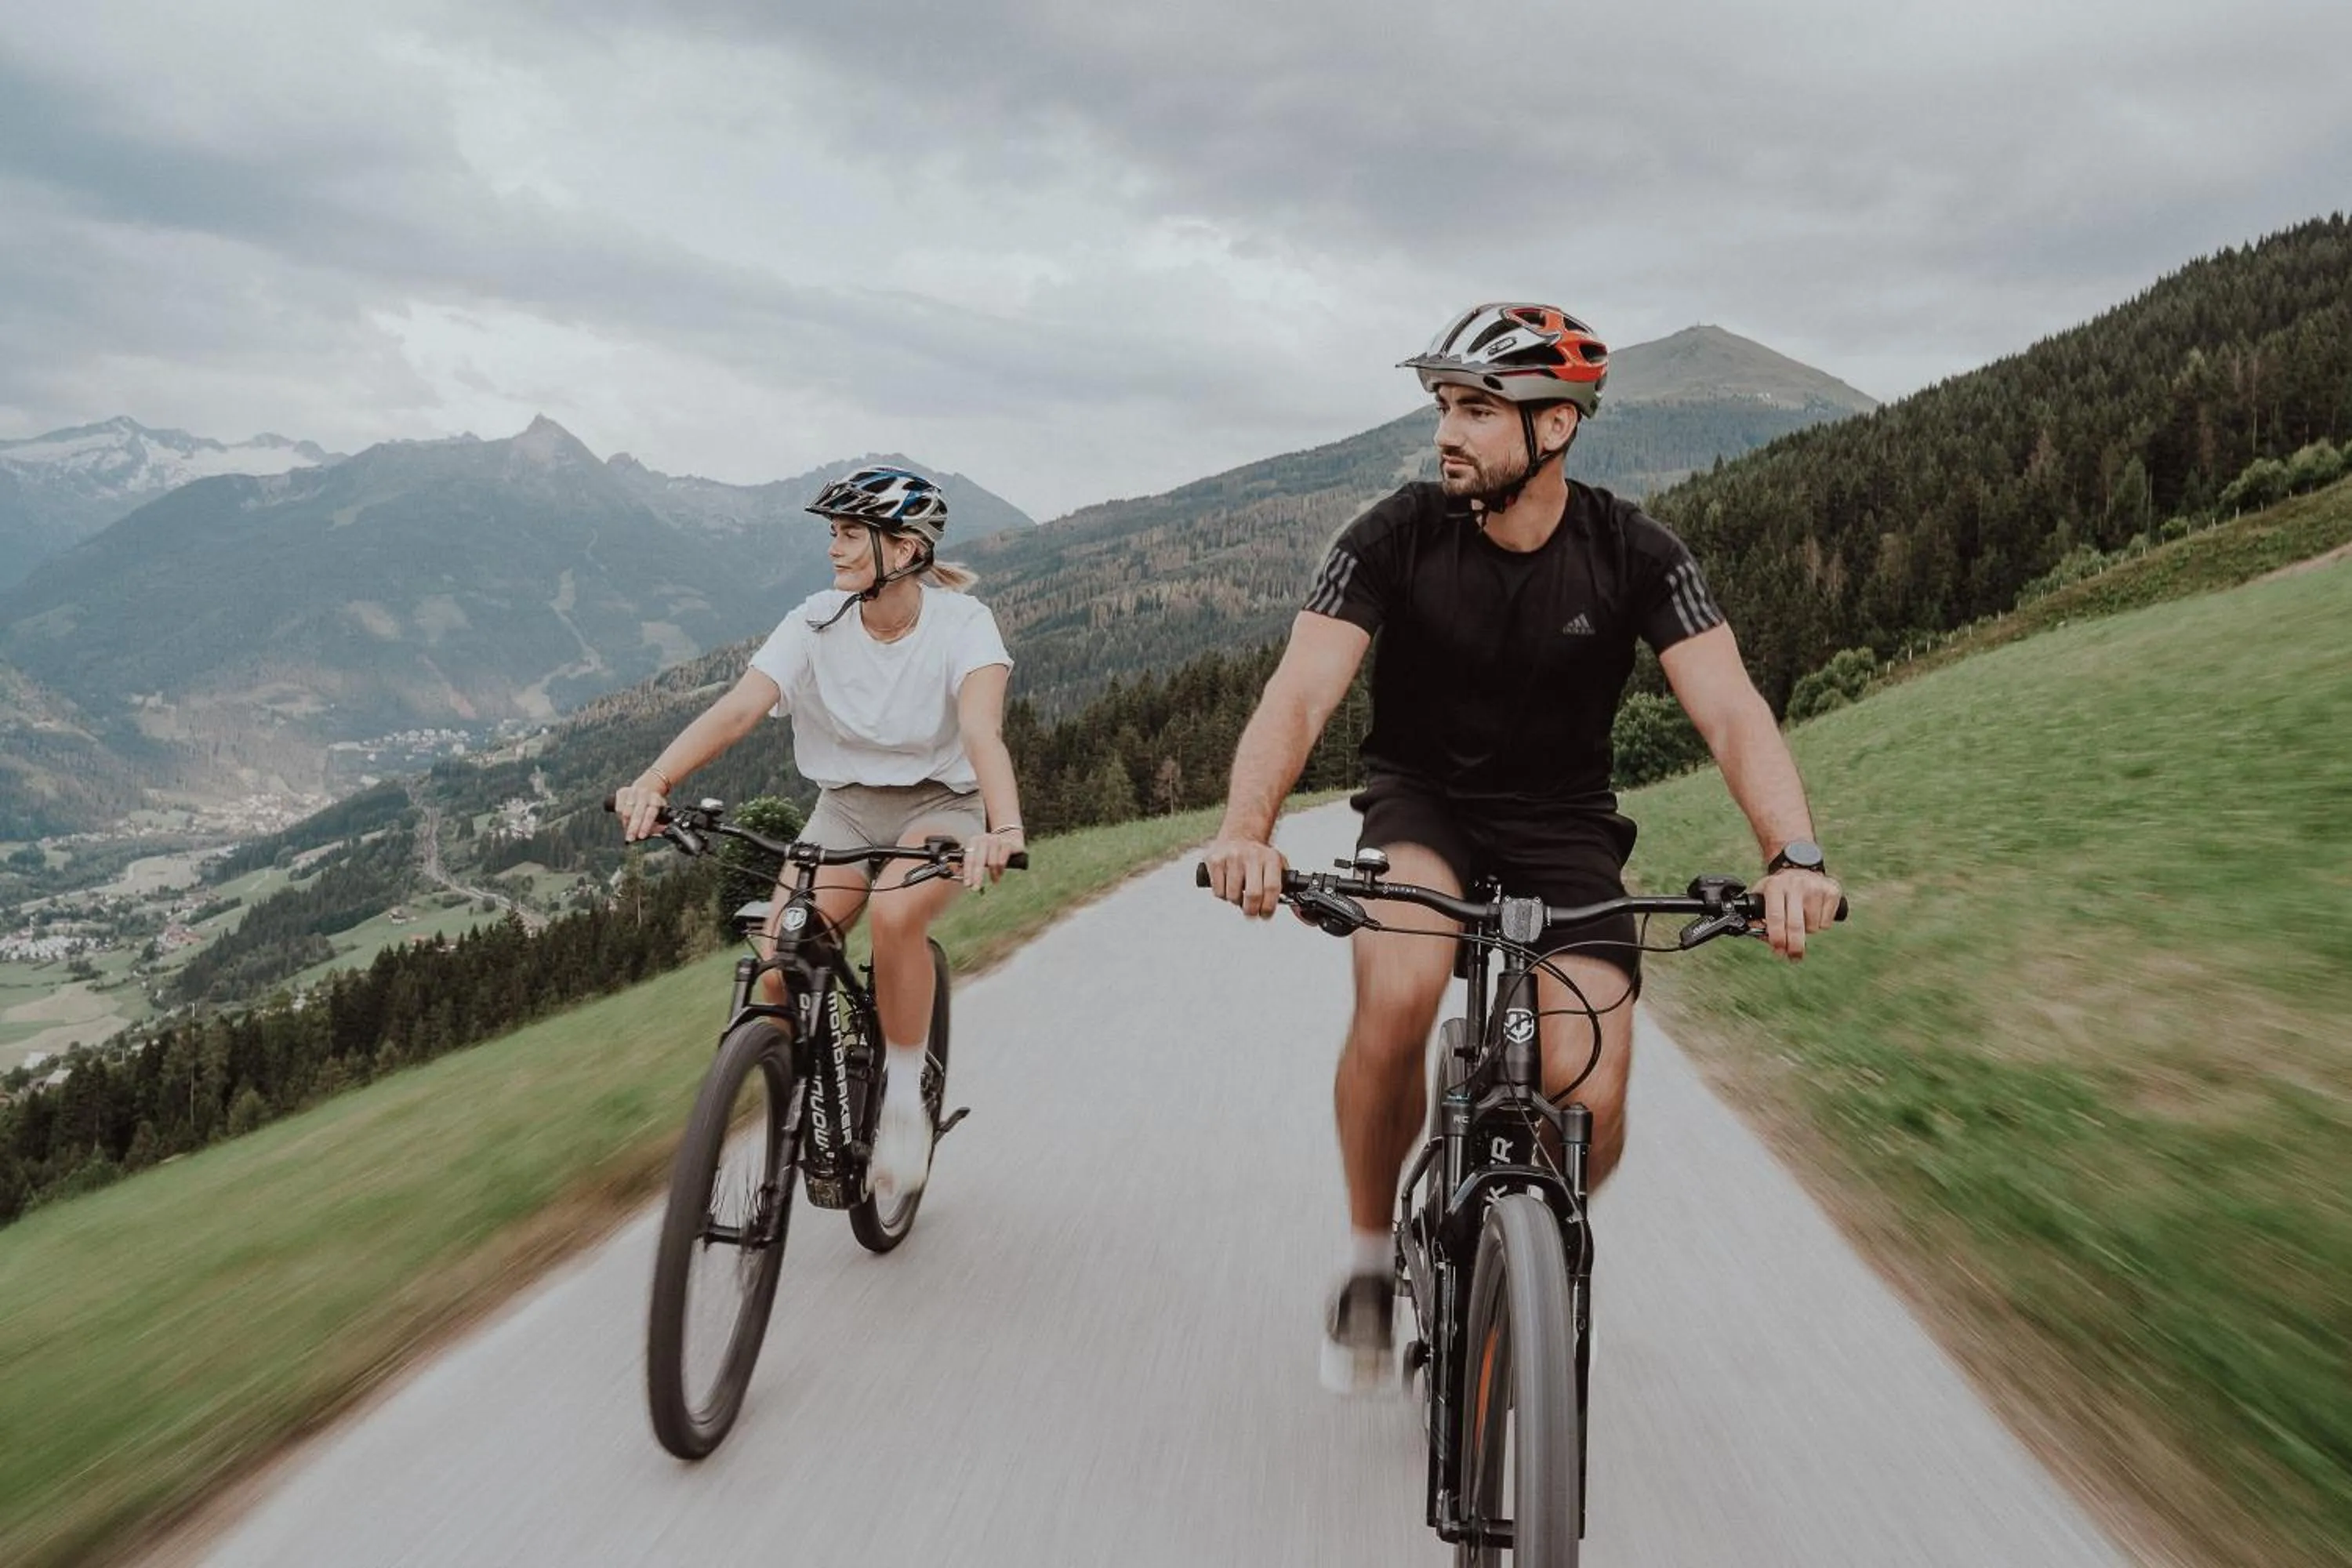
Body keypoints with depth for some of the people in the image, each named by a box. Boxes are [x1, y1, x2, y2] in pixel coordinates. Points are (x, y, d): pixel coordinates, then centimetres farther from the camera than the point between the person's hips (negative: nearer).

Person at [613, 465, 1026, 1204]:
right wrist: (655, 779, -40)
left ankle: (903, 1100, -12)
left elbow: (981, 728, -35)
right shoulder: (817, 621, -10)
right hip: (845, 806, 3)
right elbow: (738, 706, -23)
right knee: (780, 965, -19)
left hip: (939, 805, -3)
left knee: (895, 913, -35)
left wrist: (1005, 827, -54)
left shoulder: (961, 623, -17)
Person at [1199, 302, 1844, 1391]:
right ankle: (1370, 1256, -5)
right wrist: (1246, 828, -45)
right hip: (1422, 801, -1)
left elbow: (1731, 711, -21)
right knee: (1395, 1000, -32)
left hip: (1563, 822, 1)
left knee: (1589, 1100, -15)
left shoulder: (1633, 555, -13)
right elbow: (1301, 692, -26)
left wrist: (1794, 855, -40)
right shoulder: (1396, 537, -15)